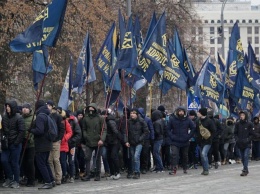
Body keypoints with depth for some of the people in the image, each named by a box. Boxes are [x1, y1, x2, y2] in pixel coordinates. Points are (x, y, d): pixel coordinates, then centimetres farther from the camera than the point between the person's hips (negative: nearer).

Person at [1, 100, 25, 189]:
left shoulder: (19, 118, -7)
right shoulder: (4, 117, 7)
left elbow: (21, 131, -9)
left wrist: (16, 142, -13)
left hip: (15, 145, -5)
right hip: (6, 144, 5)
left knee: (14, 162, -1)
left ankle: (16, 181, 9)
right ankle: (9, 178, 15)